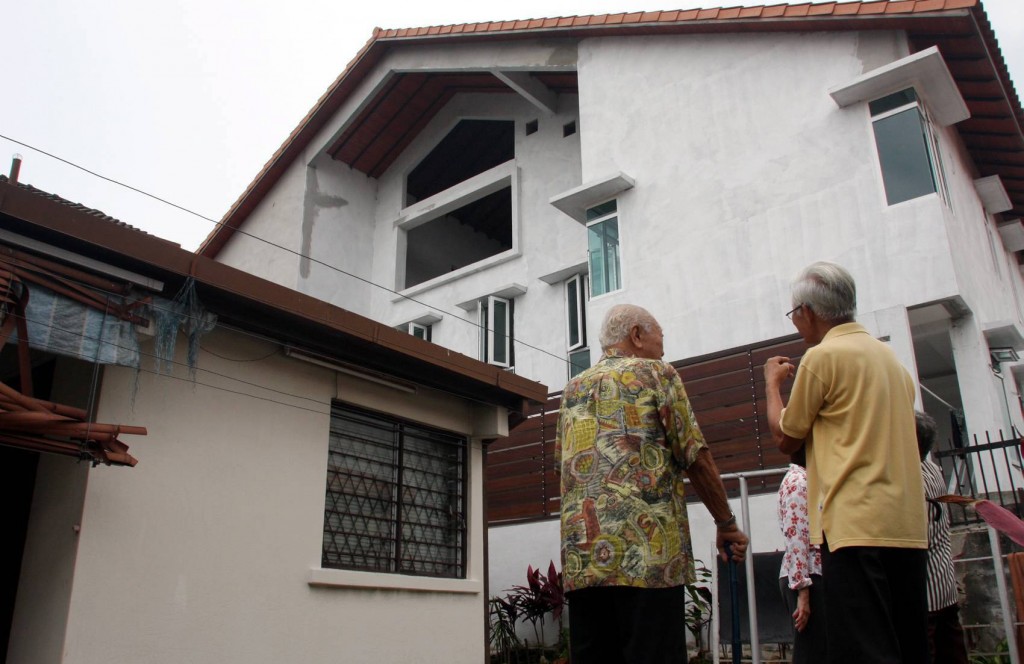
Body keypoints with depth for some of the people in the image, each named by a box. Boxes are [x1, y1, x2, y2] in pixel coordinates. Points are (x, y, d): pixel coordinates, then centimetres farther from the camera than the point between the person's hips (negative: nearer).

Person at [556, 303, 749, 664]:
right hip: (647, 554, -5)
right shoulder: (655, 373, 6)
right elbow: (696, 459, 2)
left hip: (580, 559, 6)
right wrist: (726, 524, 11)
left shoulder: (573, 389, 21)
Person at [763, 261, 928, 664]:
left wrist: (772, 383, 16)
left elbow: (785, 439, 2)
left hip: (856, 525, -9)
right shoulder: (889, 356, 18)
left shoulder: (822, 356, -6)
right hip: (908, 526, 9)